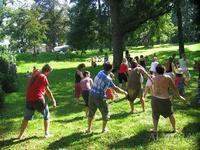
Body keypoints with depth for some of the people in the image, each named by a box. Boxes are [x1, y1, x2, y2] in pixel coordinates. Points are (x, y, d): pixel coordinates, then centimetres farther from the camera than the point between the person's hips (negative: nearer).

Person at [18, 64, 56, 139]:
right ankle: (46, 133, 16)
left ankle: (20, 135, 20)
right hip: (38, 99, -6)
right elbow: (47, 90, -5)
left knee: (26, 118, 17)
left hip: (29, 100, 6)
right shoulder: (43, 77, -8)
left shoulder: (33, 77, 14)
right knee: (46, 116, 14)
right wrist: (53, 100, 5)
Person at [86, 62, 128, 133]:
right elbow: (115, 88, -11)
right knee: (105, 113, 14)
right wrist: (124, 92, 0)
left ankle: (89, 129, 27)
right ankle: (104, 129, 25)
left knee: (91, 112, 18)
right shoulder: (107, 79, -17)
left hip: (92, 95, 7)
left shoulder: (100, 72, 3)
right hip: (100, 97, -7)